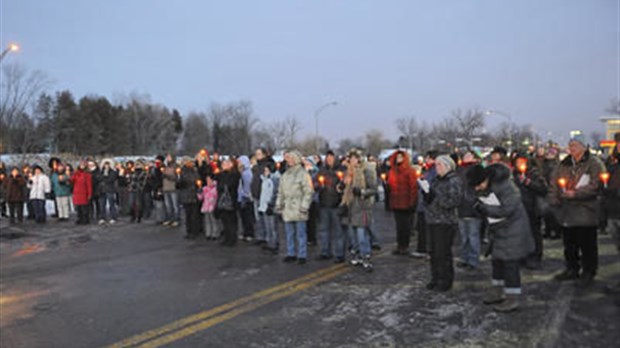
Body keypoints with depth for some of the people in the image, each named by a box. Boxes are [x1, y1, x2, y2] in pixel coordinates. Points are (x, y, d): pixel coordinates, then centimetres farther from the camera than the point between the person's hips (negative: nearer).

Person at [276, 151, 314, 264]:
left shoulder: (303, 174, -6)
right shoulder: (285, 175, 16)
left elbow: (308, 192, -10)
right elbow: (281, 192, 22)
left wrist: (304, 206, -15)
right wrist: (279, 204, 16)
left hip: (298, 209, -7)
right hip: (287, 208, 7)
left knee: (301, 233, -2)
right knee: (289, 233, 12)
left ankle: (302, 255, 5)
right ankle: (291, 253, 22)